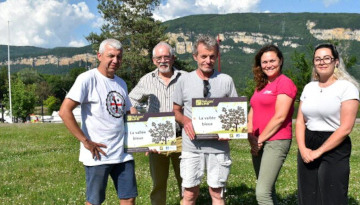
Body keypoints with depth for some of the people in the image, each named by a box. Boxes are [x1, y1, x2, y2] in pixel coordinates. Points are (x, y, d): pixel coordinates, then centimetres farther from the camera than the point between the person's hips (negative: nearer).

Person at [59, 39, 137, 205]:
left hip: (123, 153, 6)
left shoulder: (121, 83, 14)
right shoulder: (88, 79, -8)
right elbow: (65, 112, -15)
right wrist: (86, 142, -15)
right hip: (98, 154, -6)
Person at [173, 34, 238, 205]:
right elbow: (176, 110, 11)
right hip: (192, 146, 0)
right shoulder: (184, 80, 4)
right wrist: (185, 121, -11)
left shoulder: (226, 80, 3)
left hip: (219, 146, 0)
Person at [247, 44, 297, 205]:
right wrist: (251, 138, 0)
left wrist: (260, 139, -10)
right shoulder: (261, 86, 17)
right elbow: (252, 113, 15)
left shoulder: (285, 82, -8)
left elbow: (280, 117, -15)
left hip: (276, 142, -8)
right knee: (268, 190, 15)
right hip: (259, 144, 8)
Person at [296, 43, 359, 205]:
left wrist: (319, 151, -13)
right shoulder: (309, 87, 10)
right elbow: (300, 121, 8)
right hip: (307, 149, 5)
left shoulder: (347, 87, -7)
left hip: (334, 149, -5)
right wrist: (303, 148, -7)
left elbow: (345, 128, -13)